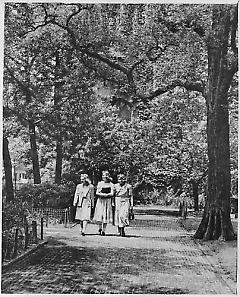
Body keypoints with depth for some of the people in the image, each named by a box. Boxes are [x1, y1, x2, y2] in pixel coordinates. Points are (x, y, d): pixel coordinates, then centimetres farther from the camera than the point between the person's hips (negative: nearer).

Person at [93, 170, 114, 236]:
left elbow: (112, 194, -6)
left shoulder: (111, 184, 4)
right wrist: (102, 194, -15)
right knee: (99, 215, -7)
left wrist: (103, 194, -16)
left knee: (106, 215, -2)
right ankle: (100, 227, 16)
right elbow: (97, 193, 2)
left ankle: (104, 230, 7)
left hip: (108, 201, -1)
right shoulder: (100, 183, 7)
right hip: (100, 201, 1)